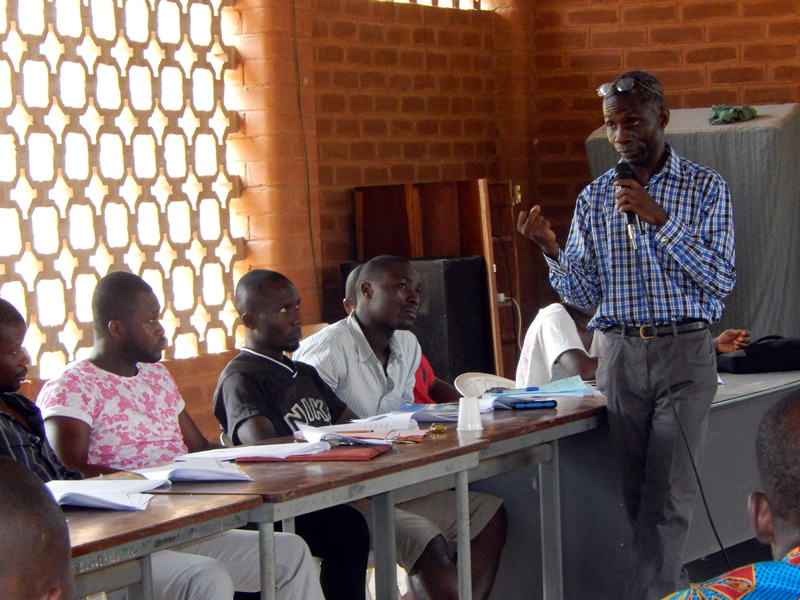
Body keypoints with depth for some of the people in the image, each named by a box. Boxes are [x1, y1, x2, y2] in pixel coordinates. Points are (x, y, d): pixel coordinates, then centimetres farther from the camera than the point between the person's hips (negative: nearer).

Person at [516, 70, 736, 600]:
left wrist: (660, 219, -17)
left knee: (668, 497, -8)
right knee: (632, 493, 5)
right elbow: (586, 294, 7)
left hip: (686, 353, -3)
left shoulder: (706, 188, 1)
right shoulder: (595, 198, 9)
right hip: (620, 354, 3)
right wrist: (551, 249, -12)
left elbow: (721, 280, -8)